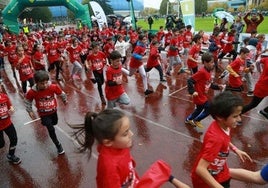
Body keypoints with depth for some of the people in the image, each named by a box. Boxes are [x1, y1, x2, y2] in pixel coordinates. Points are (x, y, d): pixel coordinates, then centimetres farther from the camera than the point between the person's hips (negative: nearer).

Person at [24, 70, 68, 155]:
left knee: (54, 122, 29)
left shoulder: (54, 87, -28)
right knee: (51, 129, -7)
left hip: (53, 110, 3)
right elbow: (27, 101, -7)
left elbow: (61, 93, -7)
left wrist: (65, 100, 10)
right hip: (43, 114, -3)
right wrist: (30, 111, -4)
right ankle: (58, 145, 16)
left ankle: (45, 122, 66)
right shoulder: (32, 92, -29)